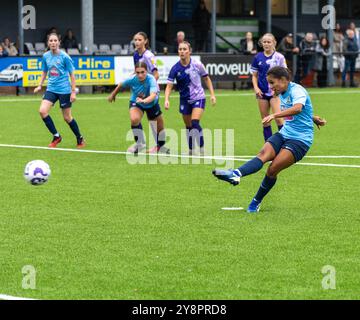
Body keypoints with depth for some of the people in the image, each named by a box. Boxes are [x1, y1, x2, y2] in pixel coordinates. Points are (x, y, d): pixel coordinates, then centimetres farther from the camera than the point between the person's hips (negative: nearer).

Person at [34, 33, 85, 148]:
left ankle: (80, 139, 24)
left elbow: (72, 75, -6)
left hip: (64, 90, -4)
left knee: (67, 117, 3)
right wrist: (40, 85, 7)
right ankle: (56, 136, -1)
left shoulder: (64, 57, -11)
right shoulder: (45, 56, 3)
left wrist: (73, 91, -9)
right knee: (42, 111, -15)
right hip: (51, 89, 4)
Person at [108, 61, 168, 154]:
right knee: (134, 119, -30)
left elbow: (153, 95, -53)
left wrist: (144, 101, -72)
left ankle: (161, 147, 42)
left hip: (151, 104, 0)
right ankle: (140, 144, -11)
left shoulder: (151, 79, -37)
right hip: (136, 103, 0)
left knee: (159, 127, 11)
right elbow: (121, 85, -6)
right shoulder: (132, 79, -29)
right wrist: (113, 95, 10)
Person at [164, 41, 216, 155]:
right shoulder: (175, 68, -11)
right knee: (188, 126, 9)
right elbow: (169, 86, -13)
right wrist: (166, 100, -29)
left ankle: (202, 149, -9)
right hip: (185, 100, 2)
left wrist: (212, 94, 1)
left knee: (195, 123, -20)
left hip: (198, 98, -2)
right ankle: (191, 150, 26)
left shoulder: (197, 65, -12)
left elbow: (206, 78, 4)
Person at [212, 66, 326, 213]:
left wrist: (274, 115, -45)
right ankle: (236, 175, -46)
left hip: (300, 139, -7)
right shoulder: (282, 94, 14)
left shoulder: (297, 90, -14)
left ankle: (256, 202, -4)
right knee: (263, 154, -22)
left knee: (273, 169, -19)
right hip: (284, 134, 7)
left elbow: (298, 108, -36)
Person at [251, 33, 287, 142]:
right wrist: (256, 88, -4)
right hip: (262, 92, 3)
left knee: (278, 118, -15)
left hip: (275, 92, -3)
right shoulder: (257, 58, 5)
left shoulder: (279, 57, -3)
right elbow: (254, 75, 11)